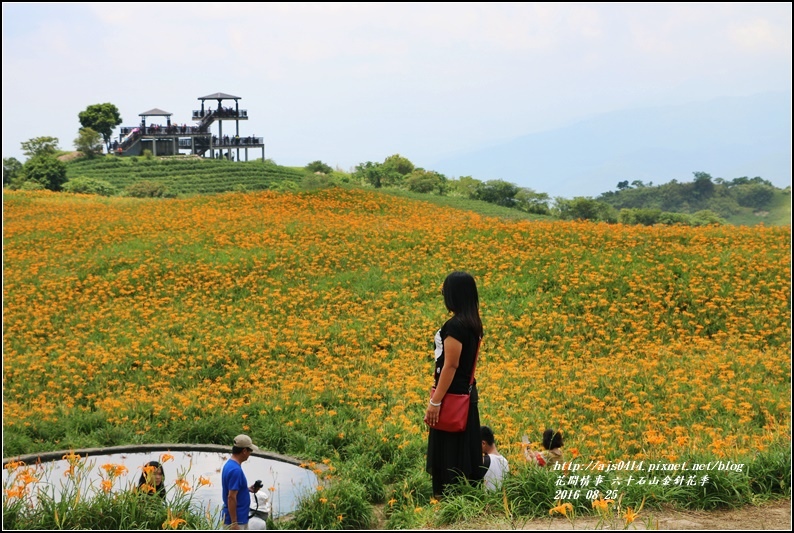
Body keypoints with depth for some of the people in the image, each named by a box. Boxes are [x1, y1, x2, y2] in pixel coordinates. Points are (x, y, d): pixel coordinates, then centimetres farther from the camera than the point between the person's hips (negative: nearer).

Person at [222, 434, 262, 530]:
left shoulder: (230, 464, 8)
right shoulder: (235, 470, -23)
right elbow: (231, 497, -26)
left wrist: (248, 489, 9)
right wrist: (234, 523, -25)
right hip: (236, 521, -10)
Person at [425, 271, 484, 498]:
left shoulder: (454, 325, -18)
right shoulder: (474, 324, 9)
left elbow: (450, 365, -20)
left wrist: (434, 402, -19)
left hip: (452, 397, -9)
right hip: (467, 394, 9)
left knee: (448, 454, -3)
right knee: (465, 451, 13)